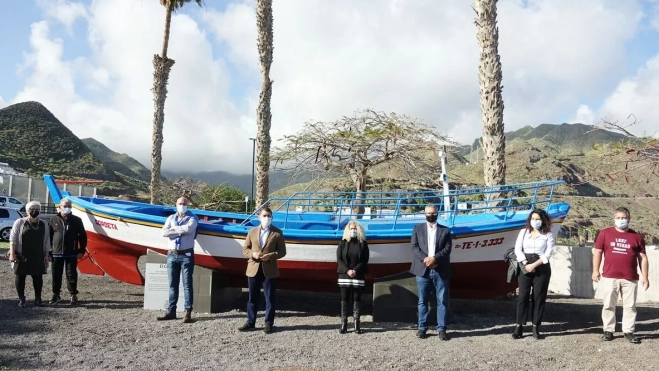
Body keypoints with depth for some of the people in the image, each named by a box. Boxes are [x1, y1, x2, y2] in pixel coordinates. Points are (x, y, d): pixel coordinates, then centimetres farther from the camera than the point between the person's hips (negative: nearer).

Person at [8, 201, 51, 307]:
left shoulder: (43, 224, 8)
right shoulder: (19, 222, -2)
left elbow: (46, 241, 9)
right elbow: (13, 239, -4)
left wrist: (46, 255, 4)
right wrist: (12, 253, -11)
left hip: (38, 257, 2)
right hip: (21, 256, -2)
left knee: (38, 277, 5)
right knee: (20, 276, 2)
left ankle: (38, 298, 15)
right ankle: (21, 299, 13)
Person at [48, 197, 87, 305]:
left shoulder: (76, 220, 2)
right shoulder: (53, 220, 4)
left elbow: (82, 236, 4)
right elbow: (48, 236, 7)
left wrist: (81, 251, -1)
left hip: (71, 254, -1)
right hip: (56, 253, 2)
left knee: (71, 275, 2)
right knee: (56, 275, 9)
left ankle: (73, 295, 10)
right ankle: (56, 294, 21)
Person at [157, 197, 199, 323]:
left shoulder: (192, 218, 2)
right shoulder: (171, 218, 13)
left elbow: (188, 229, -20)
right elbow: (164, 233, -3)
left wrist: (173, 228, -6)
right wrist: (181, 231, -10)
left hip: (186, 255, -4)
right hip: (172, 255, 4)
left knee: (187, 284, -2)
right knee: (172, 284, 9)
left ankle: (188, 312, 0)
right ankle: (171, 311, 15)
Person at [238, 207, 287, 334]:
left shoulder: (277, 233, 1)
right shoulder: (252, 231, 9)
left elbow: (282, 251, -1)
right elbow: (245, 249, 9)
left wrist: (270, 256, -17)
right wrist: (252, 254, -12)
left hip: (269, 270, -2)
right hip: (254, 269, 3)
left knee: (269, 299, 3)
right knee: (252, 298, 10)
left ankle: (269, 323, 12)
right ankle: (250, 322, 19)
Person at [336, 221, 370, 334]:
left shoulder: (363, 243, 4)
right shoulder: (343, 243, 6)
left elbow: (365, 260, -1)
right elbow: (339, 259, 0)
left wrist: (355, 270, -13)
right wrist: (347, 270, -13)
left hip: (358, 276, 0)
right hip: (344, 275, 1)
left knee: (356, 298, 1)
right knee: (344, 298, 1)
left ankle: (357, 324, 2)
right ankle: (344, 324, 3)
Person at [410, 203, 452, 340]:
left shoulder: (445, 230, 10)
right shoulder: (417, 228, 11)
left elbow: (447, 248, -1)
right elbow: (414, 247, 1)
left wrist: (434, 258, -15)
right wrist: (425, 259, -13)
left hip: (440, 271, 0)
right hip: (423, 270, 0)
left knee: (442, 301, 1)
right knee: (422, 301, 5)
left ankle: (441, 329, 7)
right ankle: (422, 328, 12)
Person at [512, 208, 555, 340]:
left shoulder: (548, 235, 3)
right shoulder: (523, 232, 9)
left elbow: (548, 254, -6)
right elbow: (517, 249, 1)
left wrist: (534, 265, -14)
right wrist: (525, 264, -11)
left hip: (542, 268, -1)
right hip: (525, 267, 1)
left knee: (539, 297, 1)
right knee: (523, 296, -1)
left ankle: (536, 328, 7)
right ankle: (519, 327, 1)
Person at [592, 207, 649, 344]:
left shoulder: (637, 236, 6)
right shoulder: (605, 233, 3)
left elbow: (643, 257, 8)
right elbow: (597, 252, 5)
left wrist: (644, 276, 2)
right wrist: (595, 270, -1)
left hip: (630, 279, 1)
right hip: (609, 277, -1)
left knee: (630, 306, 5)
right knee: (609, 305, 5)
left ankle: (628, 332, 14)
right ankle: (608, 330, 15)